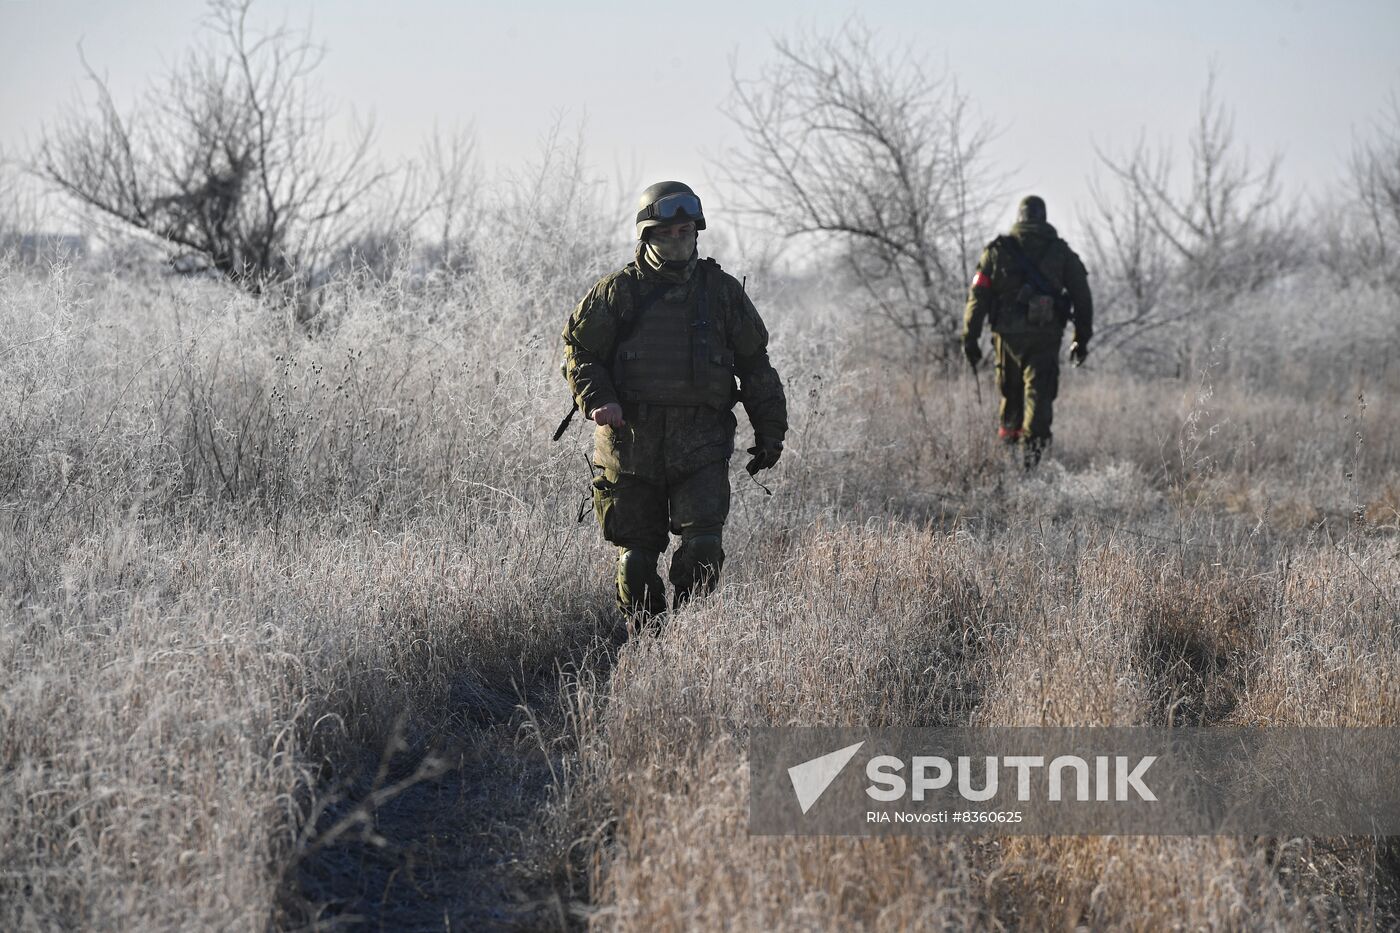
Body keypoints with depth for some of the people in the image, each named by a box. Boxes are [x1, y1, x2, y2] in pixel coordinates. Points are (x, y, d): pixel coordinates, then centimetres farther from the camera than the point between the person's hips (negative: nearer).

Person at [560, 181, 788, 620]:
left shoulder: (722, 291, 8)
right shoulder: (618, 292, 3)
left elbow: (755, 365, 13)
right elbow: (579, 350, 4)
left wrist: (770, 433, 11)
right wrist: (598, 399, -14)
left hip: (701, 449, 0)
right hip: (631, 442, 0)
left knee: (703, 547, -15)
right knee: (636, 556, 5)